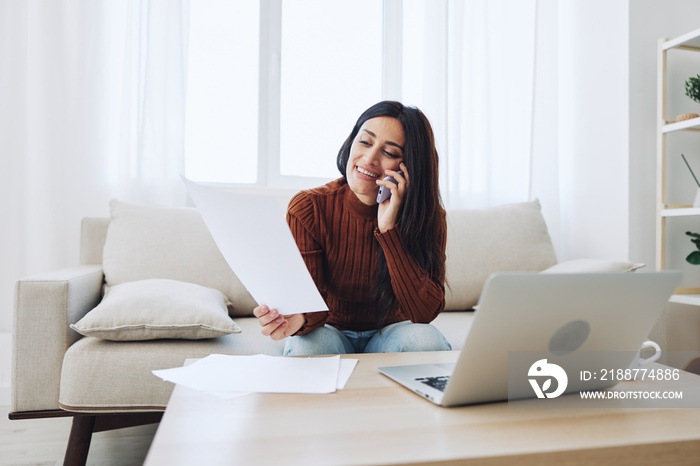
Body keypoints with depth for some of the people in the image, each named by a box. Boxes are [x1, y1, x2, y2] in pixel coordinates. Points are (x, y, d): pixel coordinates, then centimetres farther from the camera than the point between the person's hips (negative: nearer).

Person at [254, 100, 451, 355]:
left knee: (424, 339, -31)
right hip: (331, 332, 0)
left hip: (388, 334, 1)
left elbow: (426, 312, -23)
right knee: (308, 344, -34)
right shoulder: (308, 208, -16)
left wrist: (389, 229, -30)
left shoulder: (429, 217, -15)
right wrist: (297, 317, -44)